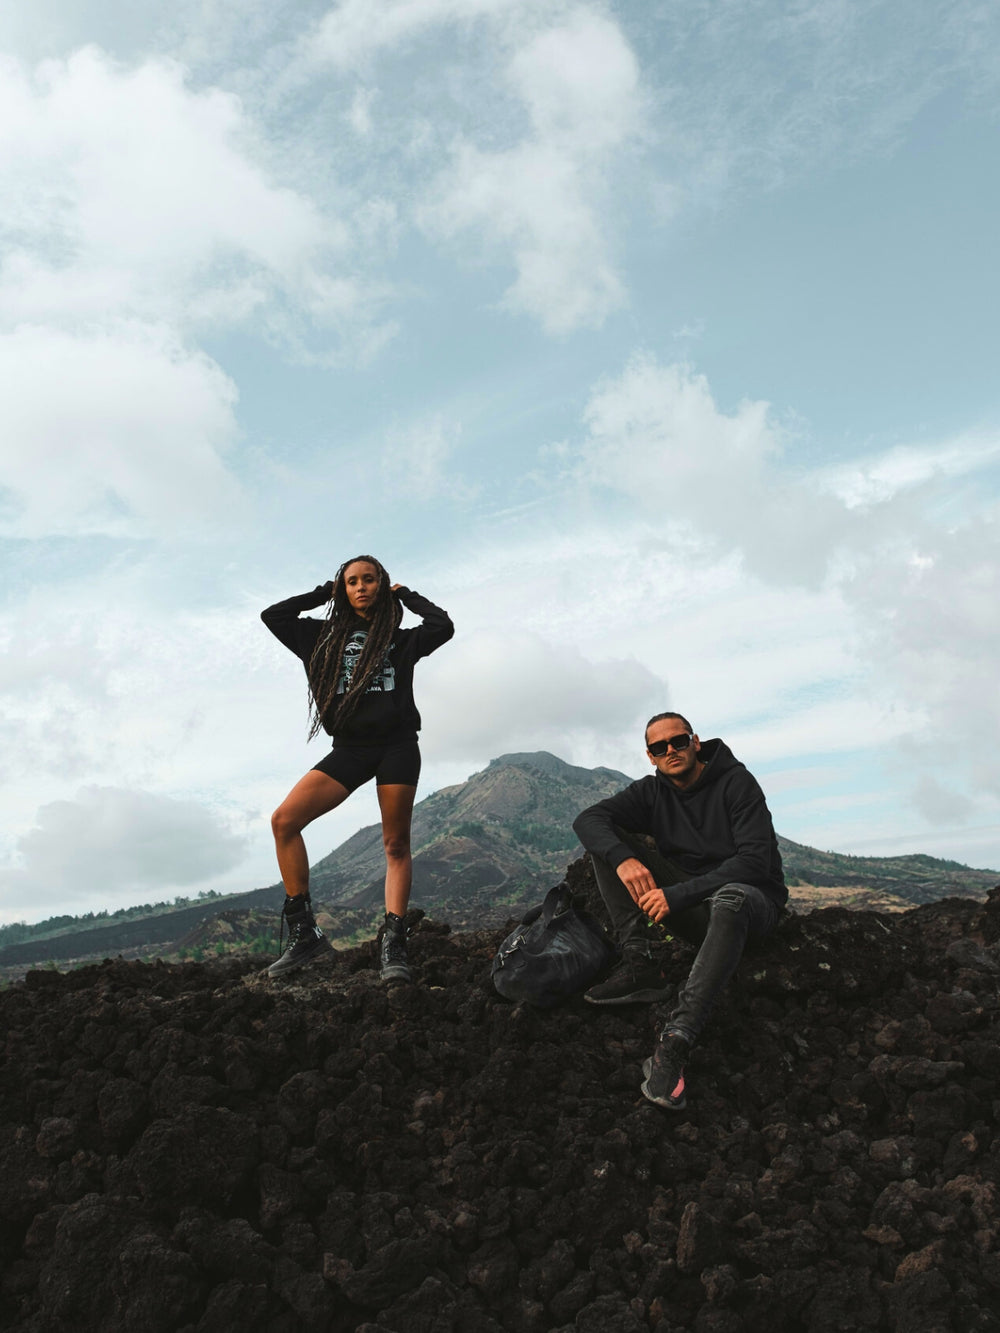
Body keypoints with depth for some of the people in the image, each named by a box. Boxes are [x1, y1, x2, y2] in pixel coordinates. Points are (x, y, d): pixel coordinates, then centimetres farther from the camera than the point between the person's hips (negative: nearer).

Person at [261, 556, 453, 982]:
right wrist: (323, 593, 18)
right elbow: (272, 616, 15)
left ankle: (393, 946, -3)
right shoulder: (328, 636, 18)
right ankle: (304, 933, -10)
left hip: (396, 746, -2)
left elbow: (443, 626, -5)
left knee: (396, 845, -4)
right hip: (348, 749, 2)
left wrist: (405, 595, 9)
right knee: (284, 820, -14)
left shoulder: (402, 639, 13)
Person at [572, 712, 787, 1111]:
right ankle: (641, 967, -20)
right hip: (688, 902, 5)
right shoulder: (653, 791, 3)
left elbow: (756, 862, -22)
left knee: (730, 900, -43)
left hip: (754, 901, -5)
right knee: (608, 842, -8)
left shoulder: (736, 782, -12)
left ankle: (675, 1041, -47)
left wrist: (678, 894, -29)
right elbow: (588, 818, -8)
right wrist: (622, 858, -30)